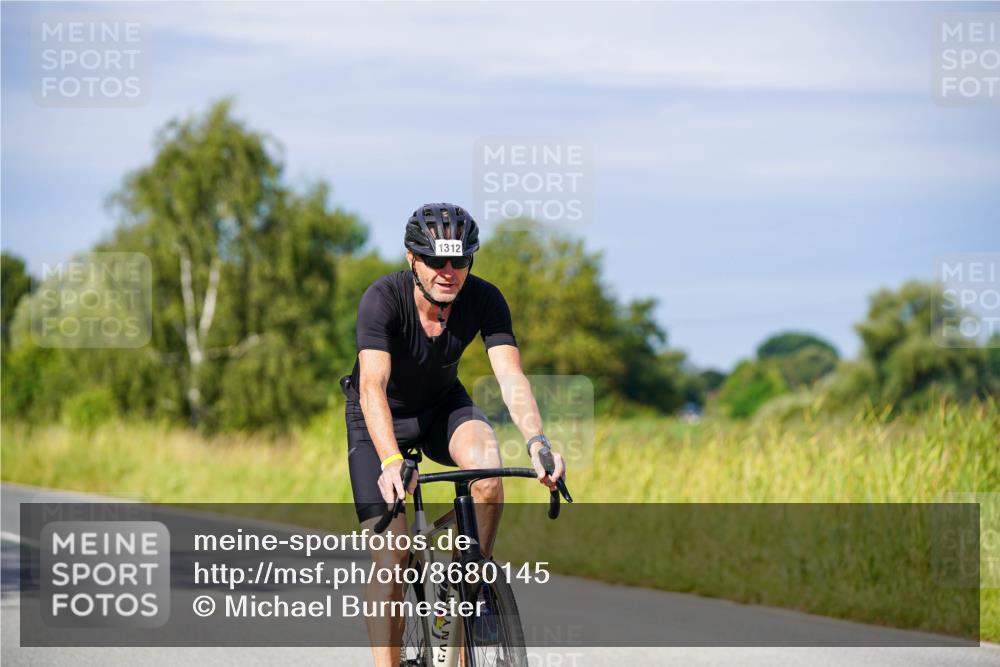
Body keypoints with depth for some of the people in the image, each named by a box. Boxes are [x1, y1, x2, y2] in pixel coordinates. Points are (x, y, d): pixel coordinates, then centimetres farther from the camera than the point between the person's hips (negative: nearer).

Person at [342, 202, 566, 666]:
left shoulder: (484, 300, -22)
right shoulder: (383, 299, -31)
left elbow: (511, 376, -31)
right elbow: (372, 387, -42)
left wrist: (537, 443, -50)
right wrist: (391, 462, -58)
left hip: (442, 407, 2)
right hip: (380, 420, -2)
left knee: (487, 466, -32)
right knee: (390, 561, -14)